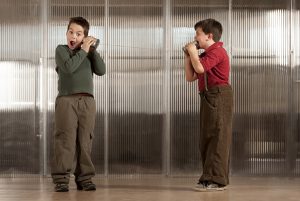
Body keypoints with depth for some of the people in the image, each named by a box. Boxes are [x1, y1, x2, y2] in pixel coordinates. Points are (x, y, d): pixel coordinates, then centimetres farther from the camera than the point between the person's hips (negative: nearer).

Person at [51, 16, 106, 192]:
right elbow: (69, 67, -13)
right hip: (67, 100, -3)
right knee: (65, 139, -8)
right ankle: (61, 179, -7)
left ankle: (84, 178, 6)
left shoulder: (88, 53, 17)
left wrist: (92, 49, -1)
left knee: (85, 140, 2)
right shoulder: (61, 49, 7)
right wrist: (83, 51, -5)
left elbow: (101, 70, 2)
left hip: (87, 100, 3)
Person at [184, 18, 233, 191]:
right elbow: (190, 77, 19)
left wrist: (193, 52, -8)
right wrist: (188, 56, 10)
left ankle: (216, 180, -10)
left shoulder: (217, 51, -10)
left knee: (217, 138, -10)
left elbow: (200, 68, -25)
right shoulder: (207, 54, 22)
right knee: (207, 140, 13)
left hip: (219, 97, -11)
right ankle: (211, 178, 19)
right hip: (209, 98, 11)